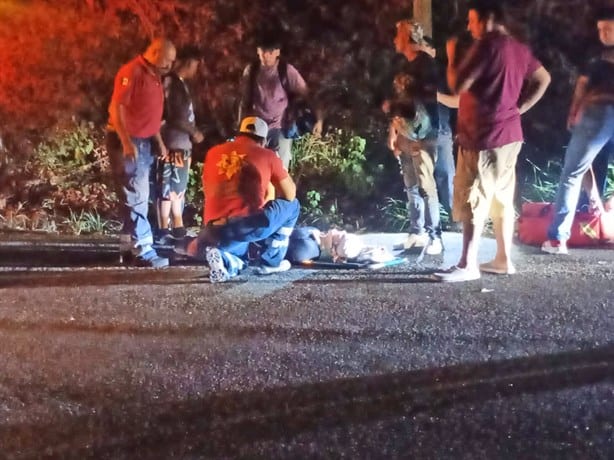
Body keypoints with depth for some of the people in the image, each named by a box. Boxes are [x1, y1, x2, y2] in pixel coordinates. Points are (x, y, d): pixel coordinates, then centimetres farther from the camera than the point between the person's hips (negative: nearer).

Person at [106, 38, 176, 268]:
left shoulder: (153, 76, 14)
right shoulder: (132, 72, -14)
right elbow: (116, 107, -21)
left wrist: (159, 141, 19)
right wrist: (126, 142, -27)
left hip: (144, 141, 9)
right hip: (127, 142, -9)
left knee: (140, 197, 12)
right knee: (136, 198, -9)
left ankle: (135, 243, 18)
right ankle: (143, 250, -8)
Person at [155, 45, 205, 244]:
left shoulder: (180, 83, 15)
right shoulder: (171, 82, -14)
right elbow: (173, 117, -18)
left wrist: (193, 132, 7)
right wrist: (194, 132, -8)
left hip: (182, 144, 10)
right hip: (173, 145, -10)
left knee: (178, 188, 14)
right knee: (168, 189, -5)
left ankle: (178, 228, 22)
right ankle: (163, 231, 0)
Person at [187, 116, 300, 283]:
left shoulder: (213, 153, 18)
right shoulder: (267, 155, 7)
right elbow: (290, 195, 14)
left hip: (215, 232, 4)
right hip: (251, 225, -4)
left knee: (237, 262, 35)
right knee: (291, 205, 23)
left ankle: (223, 259, -2)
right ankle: (271, 261, 19)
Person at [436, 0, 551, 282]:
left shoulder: (487, 45, -13)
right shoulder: (519, 49, 13)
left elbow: (458, 85, -16)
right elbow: (543, 79, 22)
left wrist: (451, 58, 0)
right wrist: (519, 108, 15)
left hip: (484, 136, -9)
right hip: (509, 134, 9)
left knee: (472, 201, -7)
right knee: (501, 200, 12)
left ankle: (467, 265, -8)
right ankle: (503, 259, 15)